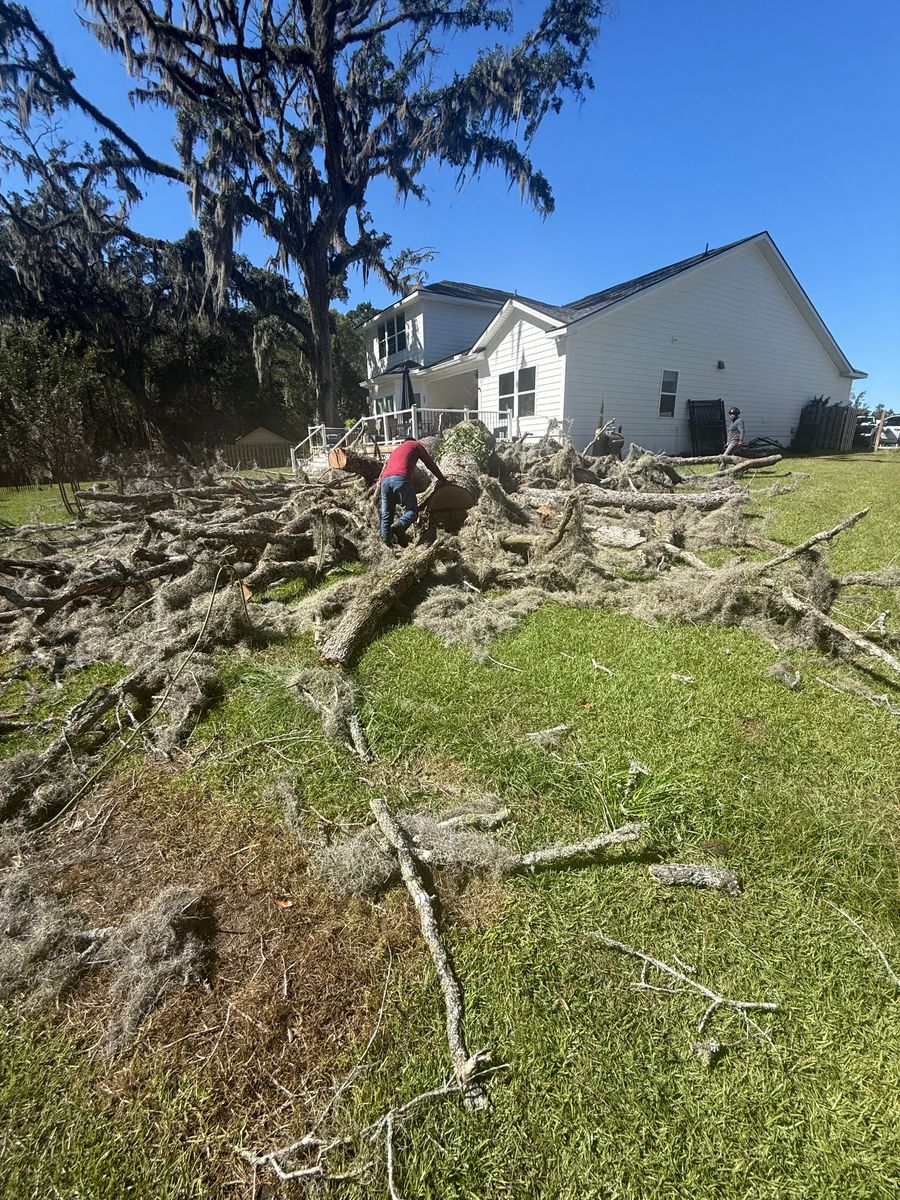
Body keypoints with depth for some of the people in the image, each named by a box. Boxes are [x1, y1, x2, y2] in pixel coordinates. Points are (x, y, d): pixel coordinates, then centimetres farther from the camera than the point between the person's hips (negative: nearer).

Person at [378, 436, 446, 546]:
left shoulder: (395, 450, 39)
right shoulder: (416, 445, 25)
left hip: (385, 480, 5)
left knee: (386, 516, 6)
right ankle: (399, 525, -31)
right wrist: (442, 479, 31)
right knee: (412, 510, -2)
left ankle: (386, 543, -8)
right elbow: (430, 463, 24)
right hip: (402, 479, -5)